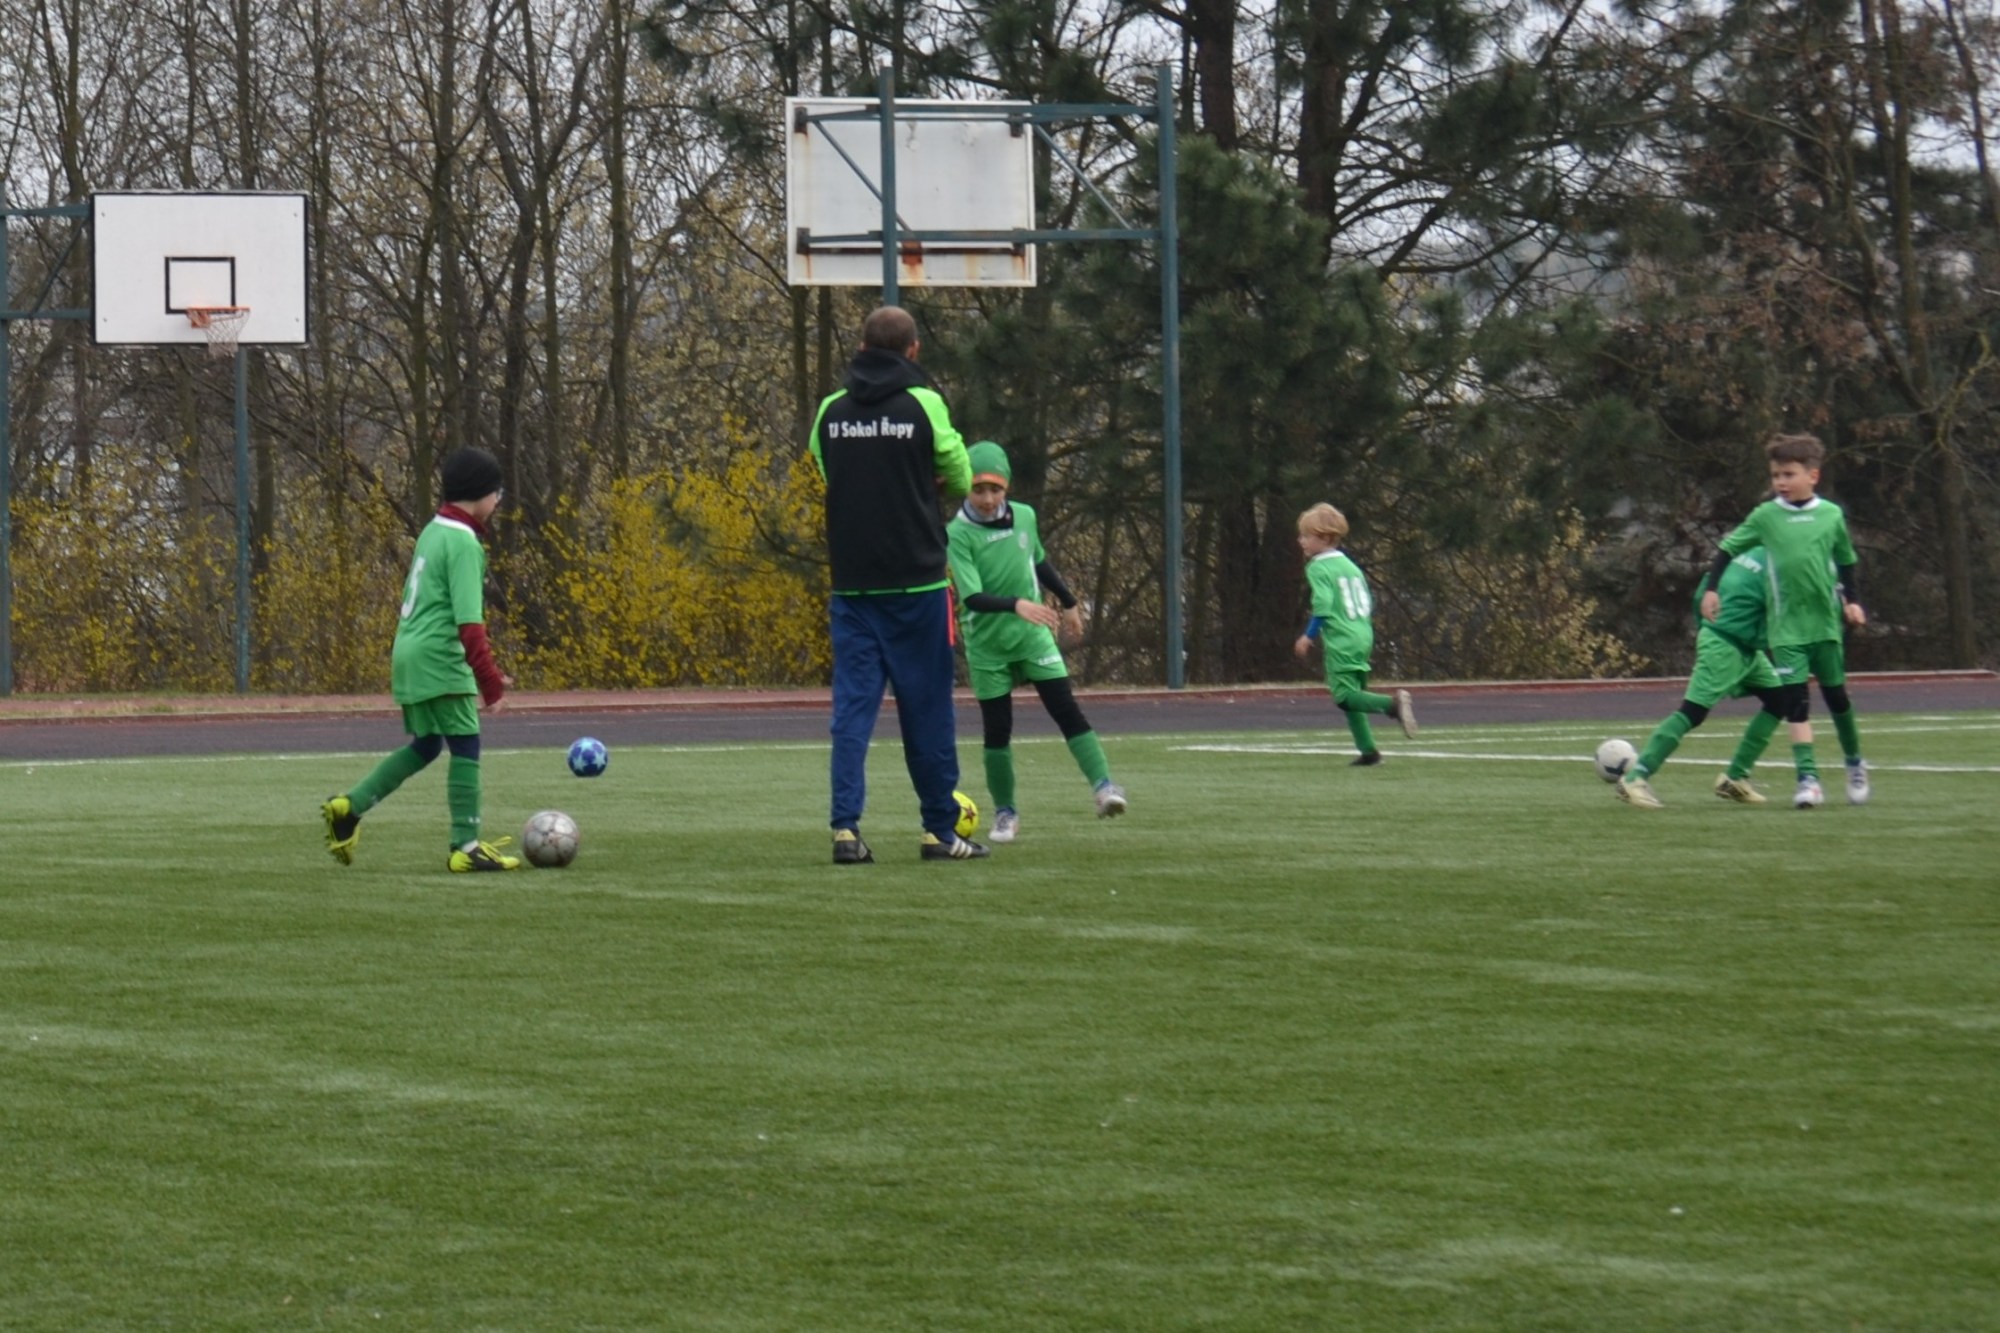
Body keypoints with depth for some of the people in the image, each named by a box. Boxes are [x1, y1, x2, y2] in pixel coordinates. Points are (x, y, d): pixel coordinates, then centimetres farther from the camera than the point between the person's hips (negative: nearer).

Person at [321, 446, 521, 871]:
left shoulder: (433, 532, 15)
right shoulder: (463, 543, -14)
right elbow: (469, 621, -21)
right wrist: (489, 680, -21)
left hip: (410, 656, 10)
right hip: (439, 660, -10)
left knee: (424, 746, 20)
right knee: (466, 746, -5)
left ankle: (349, 807, 16)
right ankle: (466, 847, -5)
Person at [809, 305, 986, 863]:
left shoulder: (831, 411, 5)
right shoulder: (923, 405, -6)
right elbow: (960, 481, 1)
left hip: (851, 581, 3)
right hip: (915, 580, -3)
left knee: (852, 704, 2)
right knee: (927, 707, 5)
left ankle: (846, 827, -9)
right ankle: (939, 830, 11)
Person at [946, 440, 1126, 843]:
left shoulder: (1024, 517, -2)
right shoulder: (958, 534, -16)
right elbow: (972, 597, -27)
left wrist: (1069, 603, 28)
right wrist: (1017, 605, -42)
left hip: (1033, 635, 3)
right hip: (987, 644, -3)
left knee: (1067, 711, -11)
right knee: (997, 732, 1)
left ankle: (1103, 787, -18)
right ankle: (1005, 813, 17)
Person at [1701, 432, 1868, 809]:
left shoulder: (1831, 515, 1)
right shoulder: (1765, 516, -2)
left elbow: (1846, 563, 12)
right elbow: (1728, 549, 4)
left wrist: (1852, 600, 4)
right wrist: (1712, 588, -5)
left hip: (1826, 622, 1)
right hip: (1786, 626, -1)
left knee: (1836, 694, 12)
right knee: (1796, 700, -10)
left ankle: (1855, 764, 32)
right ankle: (1808, 778, -13)